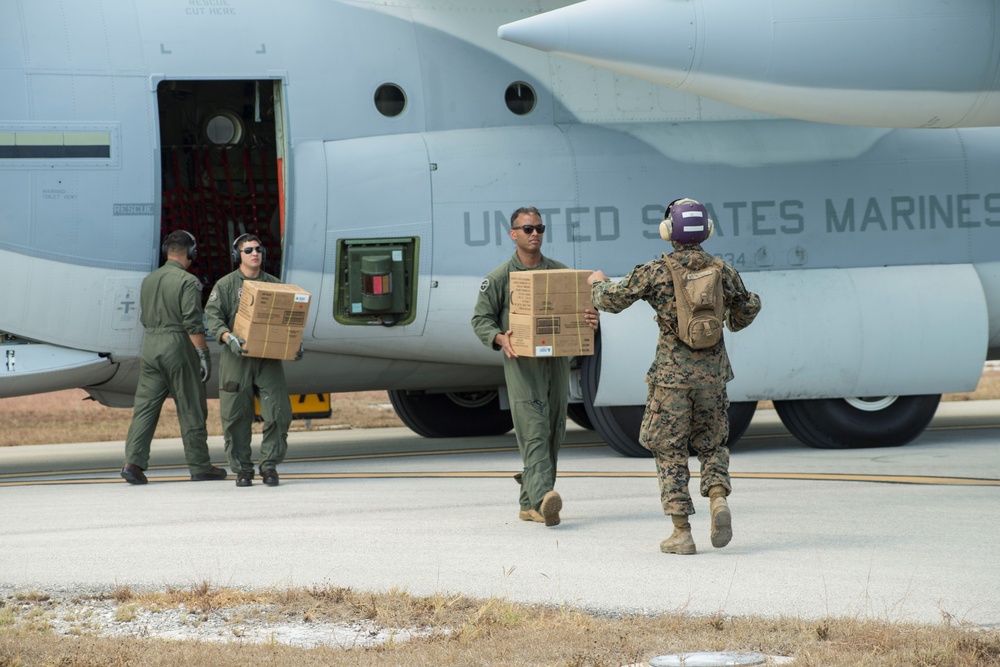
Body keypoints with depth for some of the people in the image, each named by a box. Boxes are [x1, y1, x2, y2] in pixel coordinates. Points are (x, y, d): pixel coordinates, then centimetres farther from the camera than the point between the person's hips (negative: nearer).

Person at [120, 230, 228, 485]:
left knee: (145, 406, 3)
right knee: (191, 410, 4)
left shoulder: (149, 280, 10)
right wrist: (204, 355, -11)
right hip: (178, 347, -6)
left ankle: (133, 461, -9)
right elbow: (193, 323, -15)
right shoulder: (188, 282, -11)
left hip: (150, 345, 6)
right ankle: (199, 466, 10)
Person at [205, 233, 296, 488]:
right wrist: (229, 337, -22)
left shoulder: (274, 285, 14)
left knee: (279, 413, -7)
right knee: (237, 416, -1)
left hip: (269, 360, 2)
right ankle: (242, 470, 8)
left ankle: (269, 466, 4)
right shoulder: (226, 285, 5)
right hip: (237, 359, -2)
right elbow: (213, 316, -4)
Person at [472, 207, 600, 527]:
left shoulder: (560, 272, 11)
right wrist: (500, 338, -18)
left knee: (553, 435, 6)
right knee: (534, 431, -17)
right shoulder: (499, 278, 1)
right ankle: (543, 498, -32)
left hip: (557, 360, 5)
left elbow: (581, 307, 11)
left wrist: (591, 319, -13)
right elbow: (481, 319, 2)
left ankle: (530, 504, 15)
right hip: (522, 362, -5)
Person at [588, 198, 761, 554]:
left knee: (670, 451, 7)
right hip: (712, 372, 3)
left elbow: (611, 301, 1)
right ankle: (718, 499, -10)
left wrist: (598, 282, 23)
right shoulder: (724, 272, 0)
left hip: (671, 374, -3)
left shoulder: (656, 272, -9)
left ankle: (681, 533, 2)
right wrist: (734, 321, 40)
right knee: (712, 444, 18)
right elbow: (747, 309, 16)